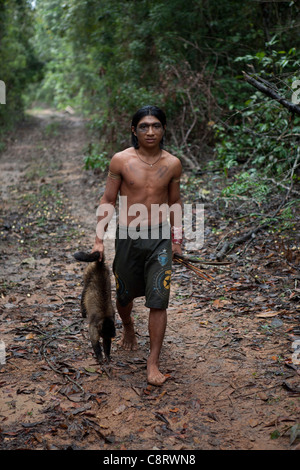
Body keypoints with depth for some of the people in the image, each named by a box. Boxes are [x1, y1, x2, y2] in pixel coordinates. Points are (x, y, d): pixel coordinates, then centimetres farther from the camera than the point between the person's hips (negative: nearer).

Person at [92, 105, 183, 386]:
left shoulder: (172, 164, -1)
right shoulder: (121, 160, -7)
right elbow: (108, 200, -1)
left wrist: (177, 239, 13)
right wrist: (99, 239, -4)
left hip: (160, 237, 1)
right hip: (128, 237, 0)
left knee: (158, 301, -4)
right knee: (125, 294, 16)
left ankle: (153, 362, 7)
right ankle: (128, 328, 50)